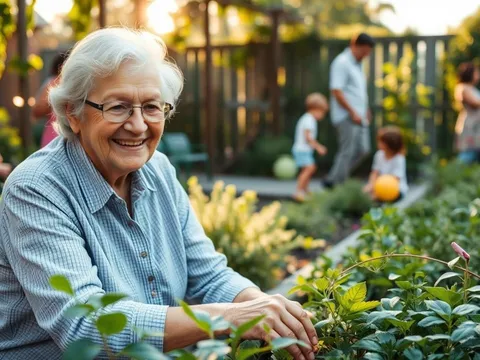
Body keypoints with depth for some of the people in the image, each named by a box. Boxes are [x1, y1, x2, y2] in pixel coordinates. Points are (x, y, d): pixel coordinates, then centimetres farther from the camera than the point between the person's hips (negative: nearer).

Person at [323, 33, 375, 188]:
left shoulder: (357, 63, 17)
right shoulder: (342, 62, -12)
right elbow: (336, 91, -19)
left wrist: (365, 110, 18)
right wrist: (353, 112, -19)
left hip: (358, 116, 9)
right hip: (346, 116, -9)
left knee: (363, 149, 7)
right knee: (347, 151, -8)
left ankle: (334, 179, 14)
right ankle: (334, 183, 2)